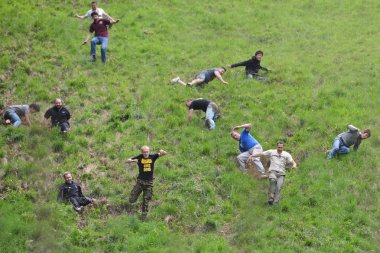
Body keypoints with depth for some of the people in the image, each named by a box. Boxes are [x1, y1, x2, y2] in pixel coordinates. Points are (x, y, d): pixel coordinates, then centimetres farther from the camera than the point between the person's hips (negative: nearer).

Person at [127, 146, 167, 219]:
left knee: (146, 201, 5)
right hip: (140, 181, 0)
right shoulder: (140, 157, -7)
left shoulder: (152, 157, -4)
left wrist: (162, 151, -32)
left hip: (149, 182, 0)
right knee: (132, 200, -2)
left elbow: (164, 153, -8)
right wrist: (133, 160, -24)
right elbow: (128, 161, -3)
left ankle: (144, 214, 25)